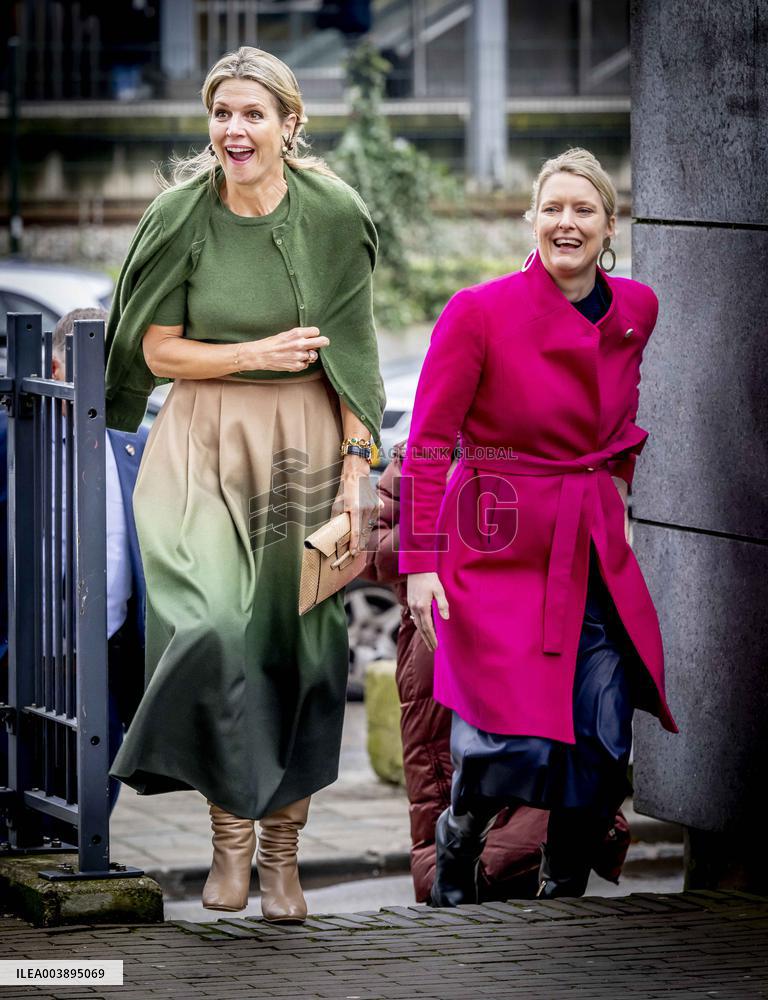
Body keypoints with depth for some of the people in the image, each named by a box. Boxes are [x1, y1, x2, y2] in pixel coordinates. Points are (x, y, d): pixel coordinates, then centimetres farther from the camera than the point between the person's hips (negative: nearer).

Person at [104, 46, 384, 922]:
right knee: (213, 630, -16)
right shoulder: (181, 216, -3)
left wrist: (358, 467, -6)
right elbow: (160, 350, 1)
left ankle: (280, 849, 11)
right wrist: (260, 353, -12)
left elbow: (353, 356, 0)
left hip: (306, 446, 0)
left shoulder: (331, 216, -3)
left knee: (296, 642, -1)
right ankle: (229, 835, 0)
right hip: (205, 447, 0)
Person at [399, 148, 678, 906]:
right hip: (499, 550, -5)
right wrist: (420, 561, -10)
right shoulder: (479, 311, -11)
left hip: (595, 554, 5)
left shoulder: (635, 309, 4)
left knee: (605, 746, -3)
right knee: (512, 744, -13)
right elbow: (428, 442, -6)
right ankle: (459, 835, 21)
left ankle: (562, 892, 19)